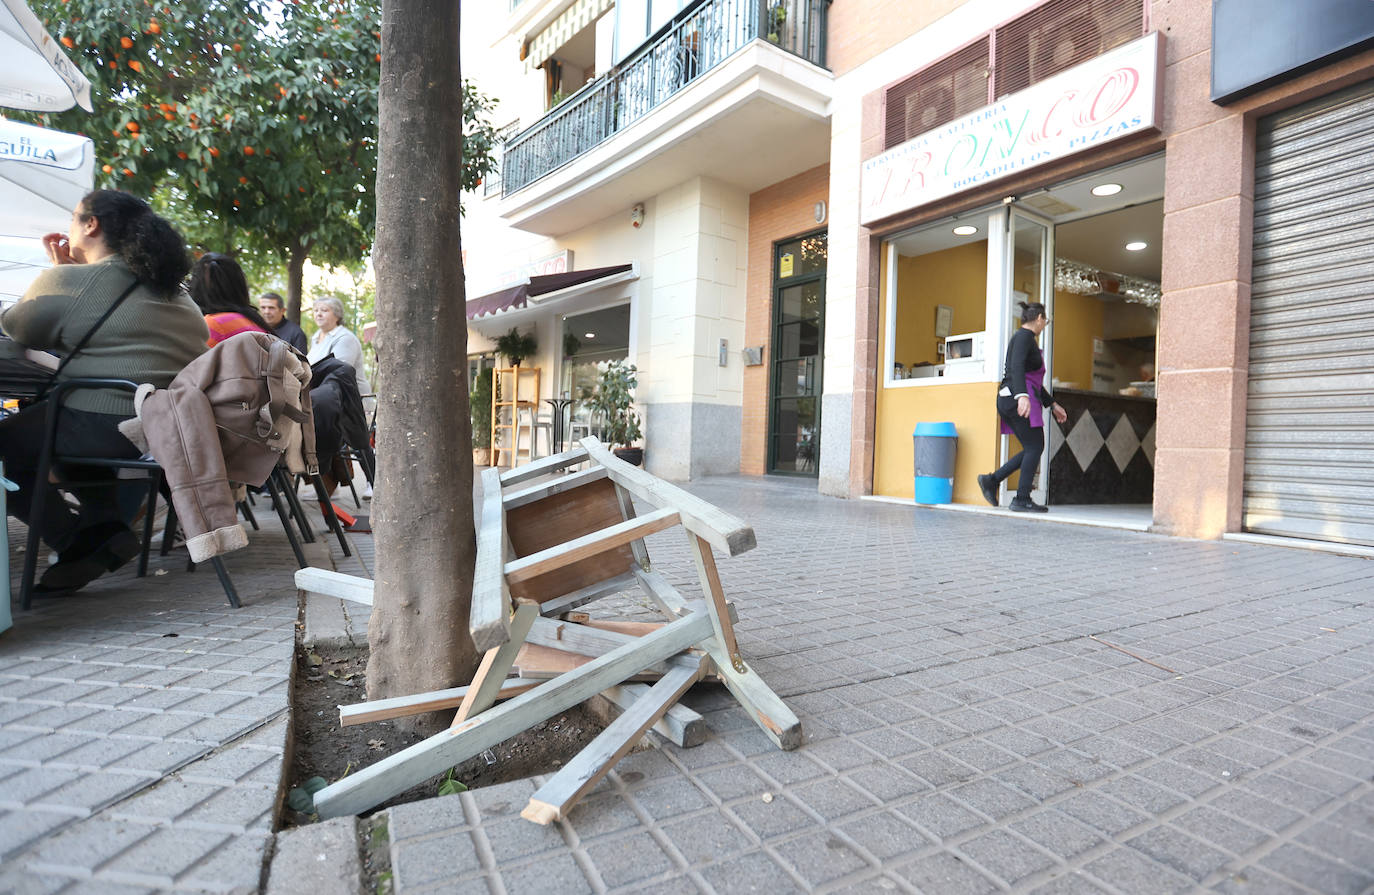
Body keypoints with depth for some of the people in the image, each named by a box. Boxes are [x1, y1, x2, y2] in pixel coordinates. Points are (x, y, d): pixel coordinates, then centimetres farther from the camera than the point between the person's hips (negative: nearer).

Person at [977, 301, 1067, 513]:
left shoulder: (1028, 338, 26)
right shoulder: (1025, 336, -5)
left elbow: (1035, 380, 30)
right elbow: (1017, 367, -23)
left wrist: (1052, 404, 31)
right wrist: (1023, 395, -36)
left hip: (1010, 400, 10)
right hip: (1017, 398, -10)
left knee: (1032, 449, 10)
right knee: (1035, 446, -6)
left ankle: (991, 480, 5)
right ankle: (1022, 499, -4)